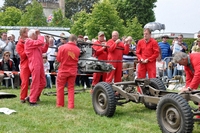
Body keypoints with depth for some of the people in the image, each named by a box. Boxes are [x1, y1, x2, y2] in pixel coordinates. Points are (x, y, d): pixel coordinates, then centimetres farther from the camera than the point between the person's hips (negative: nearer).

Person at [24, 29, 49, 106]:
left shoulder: (35, 43, 21)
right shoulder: (29, 41, -9)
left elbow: (43, 50, 22)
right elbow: (40, 42, -22)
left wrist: (47, 42, 10)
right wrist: (40, 35, -4)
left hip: (39, 65, 10)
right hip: (34, 65, -10)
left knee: (43, 83, 13)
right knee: (35, 83, -5)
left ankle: (32, 97, 25)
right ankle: (32, 101, 4)